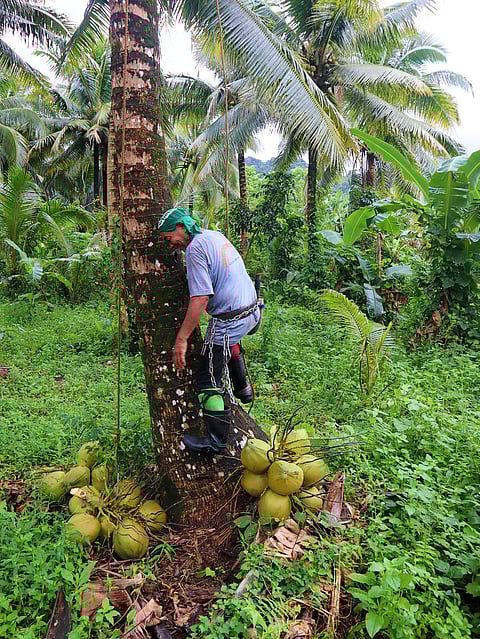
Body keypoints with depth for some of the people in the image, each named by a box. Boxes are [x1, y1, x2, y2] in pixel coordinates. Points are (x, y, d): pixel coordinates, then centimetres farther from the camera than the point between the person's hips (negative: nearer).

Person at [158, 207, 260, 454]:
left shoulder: (195, 248, -17)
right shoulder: (215, 235, 10)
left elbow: (201, 298, -25)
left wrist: (181, 339, -23)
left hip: (228, 320, -10)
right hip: (251, 311, 10)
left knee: (208, 380, 0)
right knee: (230, 342, 39)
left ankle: (217, 441, 6)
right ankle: (242, 389, 50)